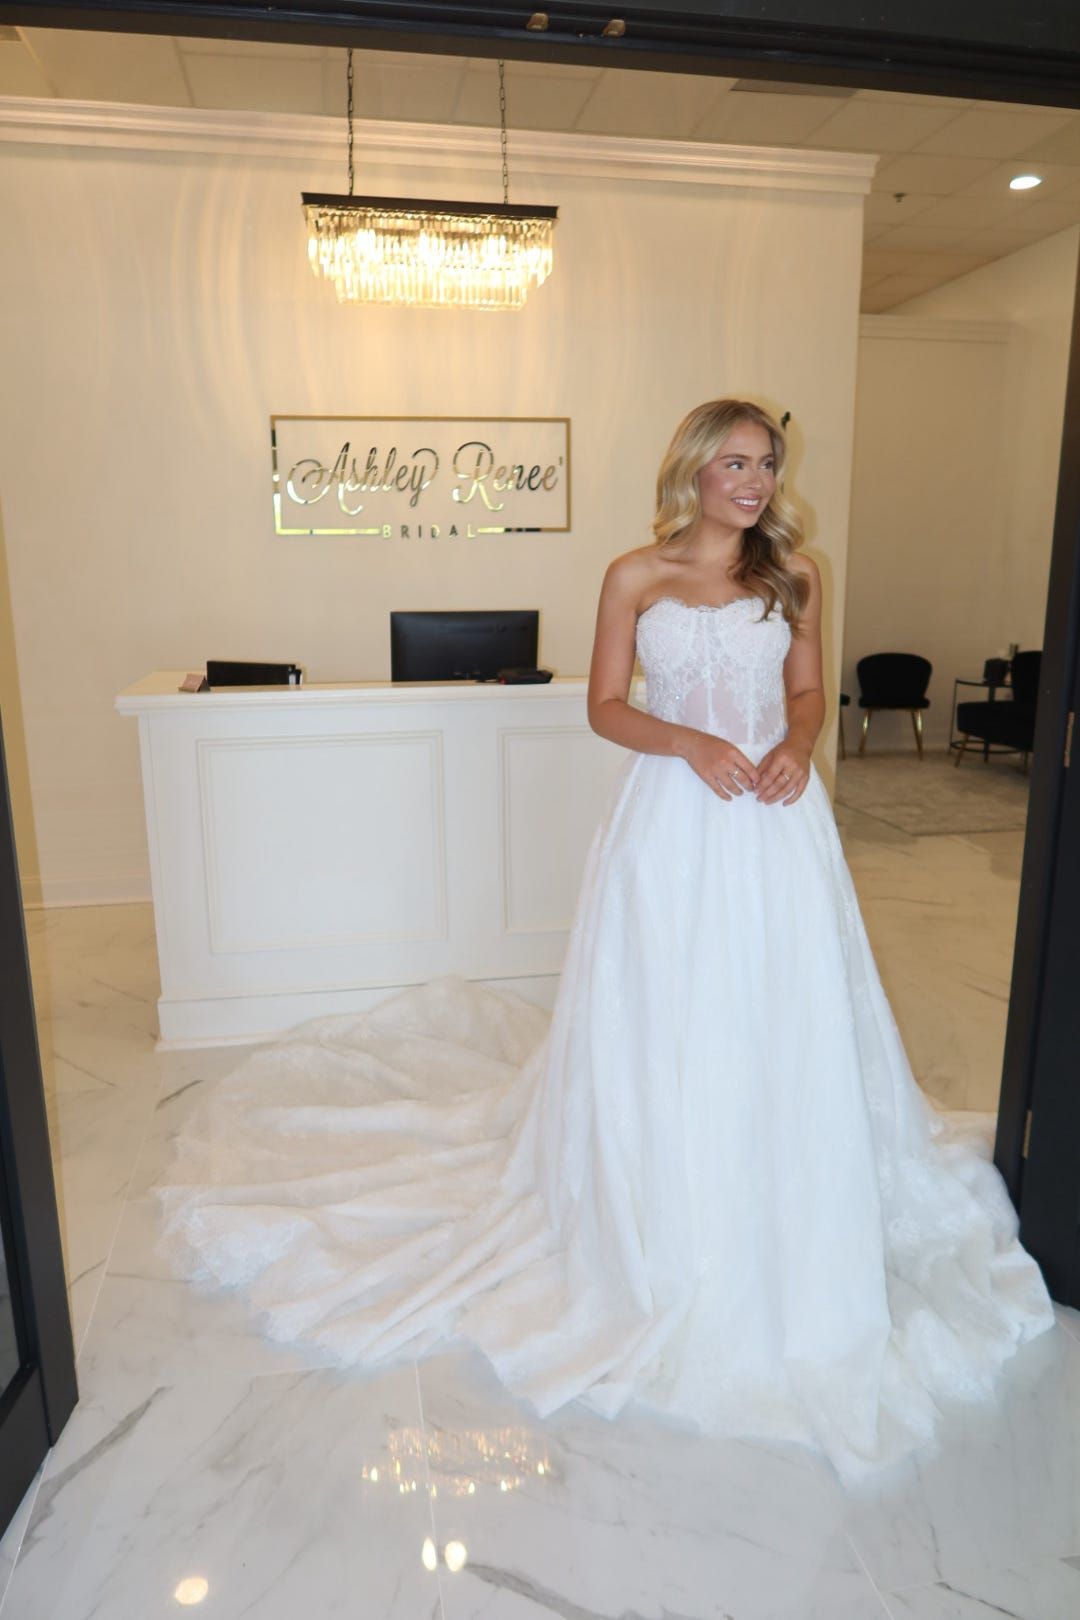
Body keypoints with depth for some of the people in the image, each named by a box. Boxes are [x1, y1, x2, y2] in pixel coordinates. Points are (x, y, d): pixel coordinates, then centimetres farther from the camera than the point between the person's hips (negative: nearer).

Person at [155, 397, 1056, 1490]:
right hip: (670, 822, -2)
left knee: (780, 1021, 9)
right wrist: (692, 744, -16)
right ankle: (660, 1227, 26)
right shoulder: (635, 577, 0)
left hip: (774, 818, 3)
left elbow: (808, 690, 13)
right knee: (658, 1023, 5)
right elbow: (605, 707, 0)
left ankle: (779, 1227, 32)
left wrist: (796, 745, -9)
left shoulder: (793, 574, 8)